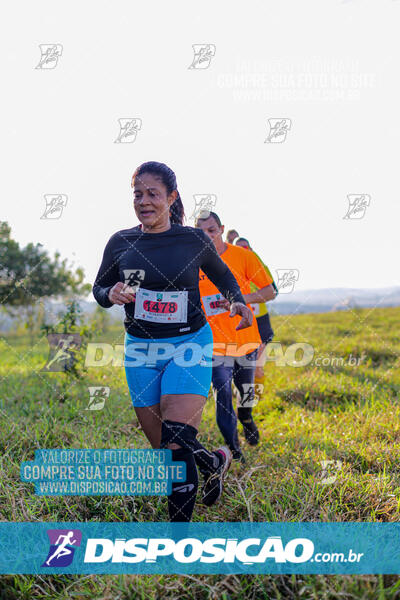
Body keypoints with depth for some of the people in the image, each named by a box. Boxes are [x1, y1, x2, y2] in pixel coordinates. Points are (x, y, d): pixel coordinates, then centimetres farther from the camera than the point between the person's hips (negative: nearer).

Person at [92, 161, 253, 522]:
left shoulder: (193, 240, -4)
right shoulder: (120, 242, 1)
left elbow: (221, 273, 14)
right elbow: (99, 288, 11)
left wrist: (237, 301, -5)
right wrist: (112, 295, -12)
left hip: (189, 344, -3)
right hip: (140, 349, 4)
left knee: (176, 445, -16)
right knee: (163, 449, 9)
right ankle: (214, 461, 41)